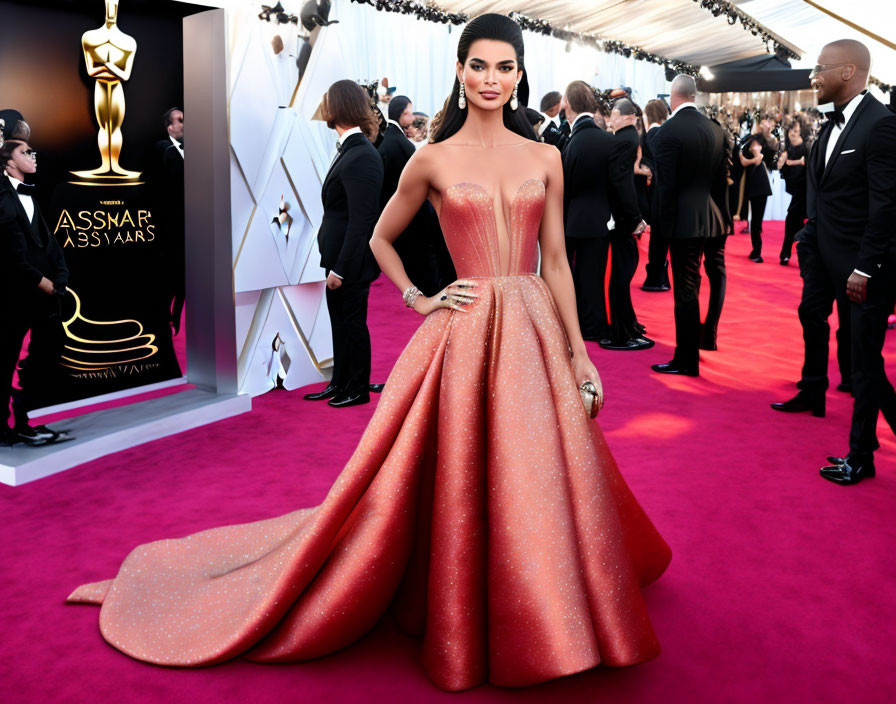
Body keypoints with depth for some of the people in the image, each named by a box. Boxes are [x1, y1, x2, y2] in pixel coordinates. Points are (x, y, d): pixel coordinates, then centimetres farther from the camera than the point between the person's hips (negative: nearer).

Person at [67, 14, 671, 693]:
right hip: (464, 335, -3)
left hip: (535, 332, 3)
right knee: (460, 481, 2)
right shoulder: (433, 160, 1)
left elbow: (556, 260, 8)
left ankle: (542, 621, 33)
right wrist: (419, 300, 1)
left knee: (537, 480, 9)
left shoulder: (545, 158, 8)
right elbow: (381, 239, 13)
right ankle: (462, 626, 22)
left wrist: (579, 352, 7)